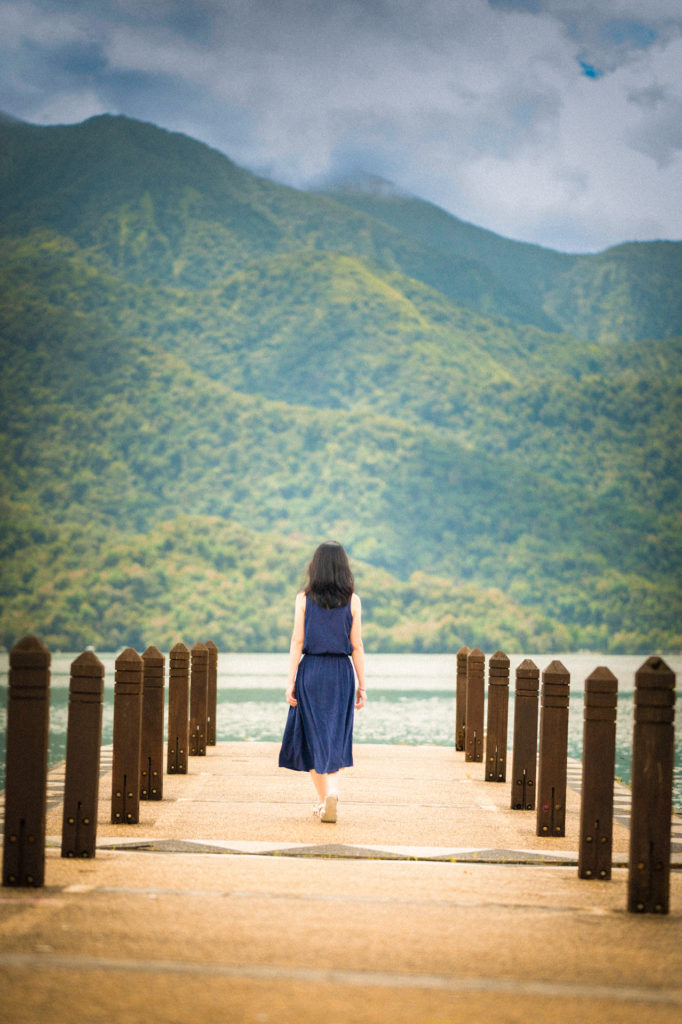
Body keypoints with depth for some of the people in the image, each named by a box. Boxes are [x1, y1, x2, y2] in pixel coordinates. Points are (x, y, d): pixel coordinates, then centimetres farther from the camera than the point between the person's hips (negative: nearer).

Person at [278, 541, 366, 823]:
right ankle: (332, 792, -19)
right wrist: (362, 685, 6)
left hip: (311, 671, 0)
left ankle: (323, 799, 15)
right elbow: (356, 646, 0)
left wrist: (291, 681, 0)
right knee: (335, 738, 3)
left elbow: (297, 642, -3)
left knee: (312, 737, 11)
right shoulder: (352, 601, 0)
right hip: (341, 673, 0)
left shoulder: (304, 598, -1)